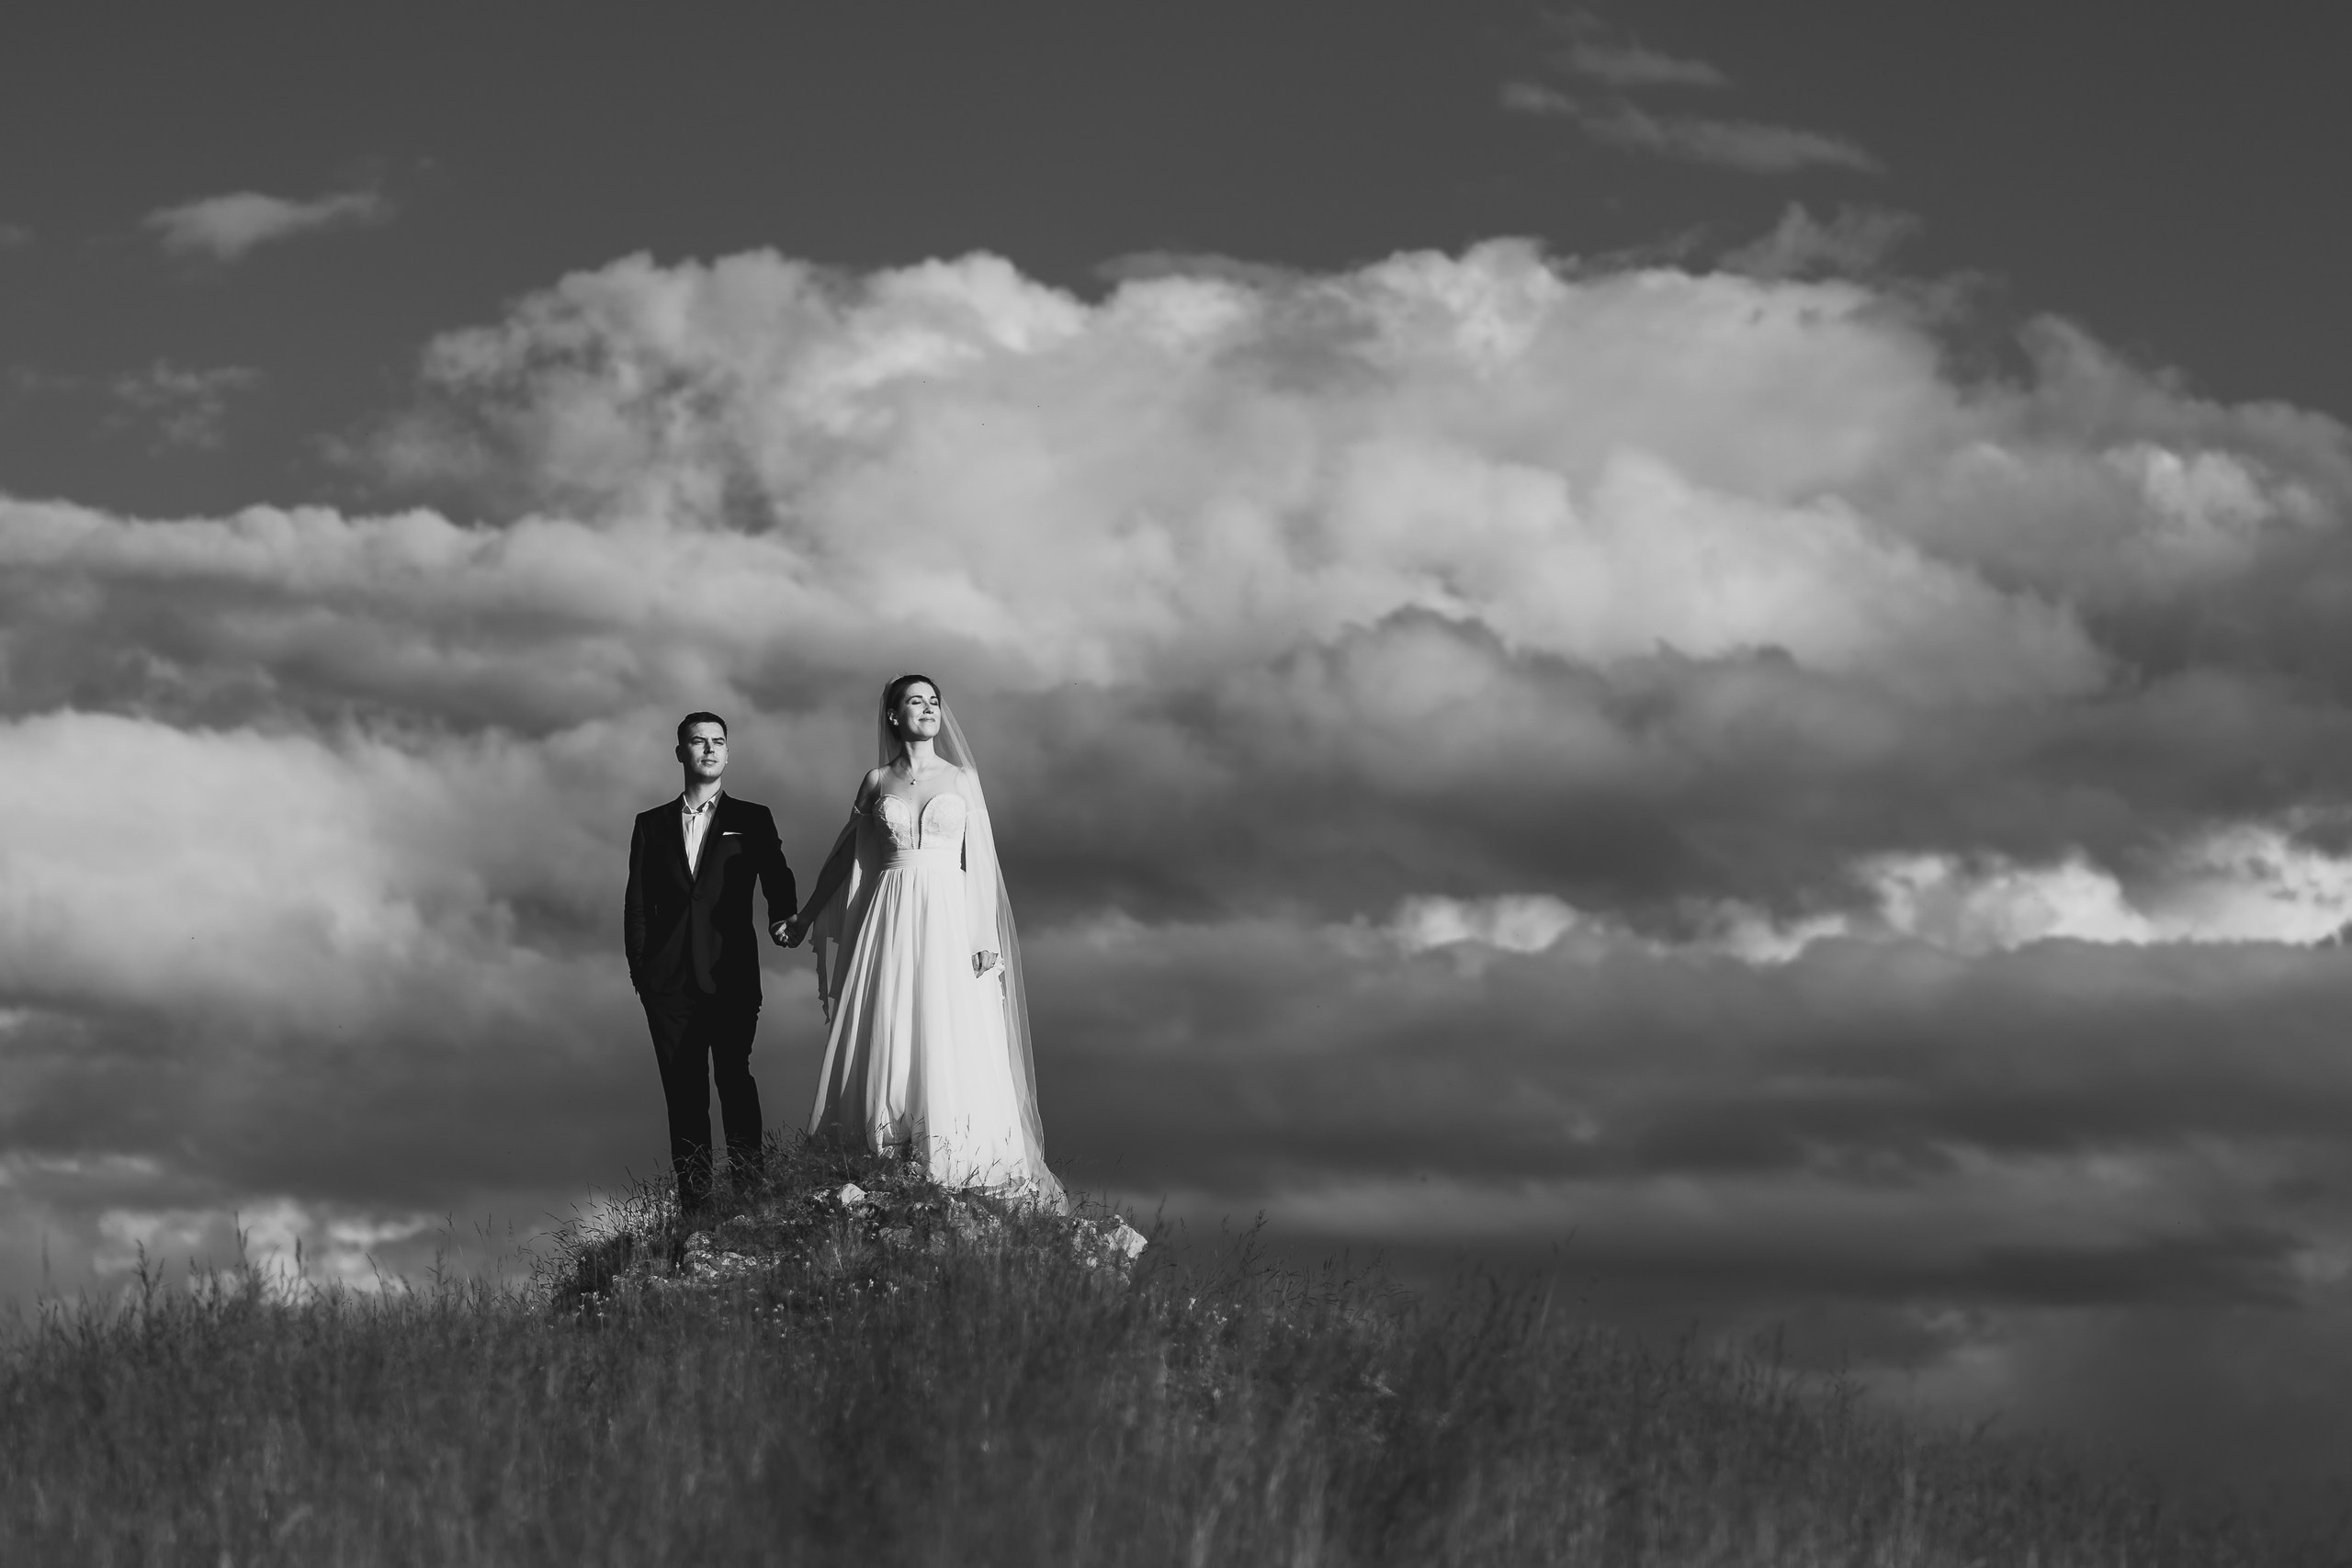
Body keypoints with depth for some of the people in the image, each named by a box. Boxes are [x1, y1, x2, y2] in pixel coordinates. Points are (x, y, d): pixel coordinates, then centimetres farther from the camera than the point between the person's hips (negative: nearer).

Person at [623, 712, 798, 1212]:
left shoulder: (752, 820, 12)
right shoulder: (652, 825, 17)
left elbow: (776, 877, 0)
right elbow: (637, 902, 13)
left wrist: (783, 916, -23)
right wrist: (640, 967, 0)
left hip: (731, 976, -2)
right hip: (669, 978, 2)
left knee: (735, 1081, -12)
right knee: (683, 1093, -1)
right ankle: (693, 1203, 0)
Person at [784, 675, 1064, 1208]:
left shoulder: (962, 778, 9)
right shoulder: (877, 782, 11)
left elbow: (980, 860, 6)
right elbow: (843, 857, 19)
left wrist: (986, 937, -4)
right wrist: (803, 920, 20)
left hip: (950, 916, -1)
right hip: (891, 919, 1)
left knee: (953, 1041, -9)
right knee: (889, 1039, -5)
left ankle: (955, 1168, -9)